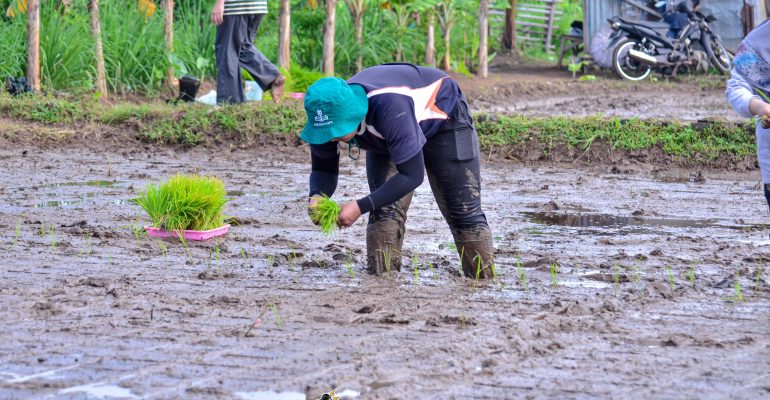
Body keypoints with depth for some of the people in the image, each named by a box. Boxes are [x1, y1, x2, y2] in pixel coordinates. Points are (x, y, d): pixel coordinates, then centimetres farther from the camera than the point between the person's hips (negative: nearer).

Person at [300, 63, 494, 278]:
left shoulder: (389, 107, -48)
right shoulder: (326, 117, -30)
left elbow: (412, 175, -43)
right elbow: (323, 169, -14)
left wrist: (360, 207, -47)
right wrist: (316, 197, -38)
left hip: (443, 117, -5)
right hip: (386, 133, 5)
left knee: (464, 212, -3)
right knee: (384, 209, -12)